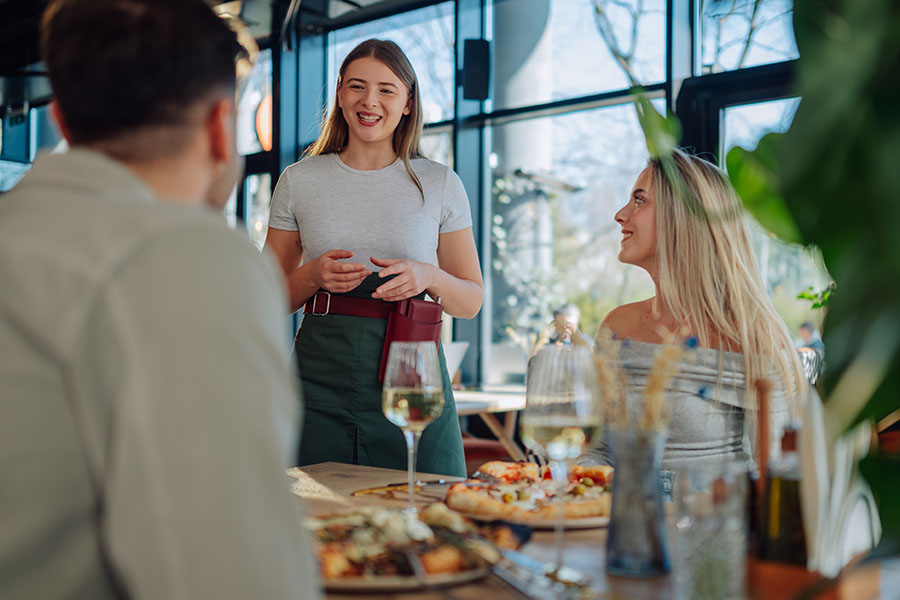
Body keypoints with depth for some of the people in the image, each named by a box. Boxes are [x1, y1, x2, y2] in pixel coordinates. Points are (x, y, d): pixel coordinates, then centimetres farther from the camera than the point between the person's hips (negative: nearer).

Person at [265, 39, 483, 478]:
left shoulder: (441, 184, 7)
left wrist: (427, 277, -11)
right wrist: (314, 275, -9)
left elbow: (471, 301, 9)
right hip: (322, 372, 0)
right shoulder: (298, 181, 8)